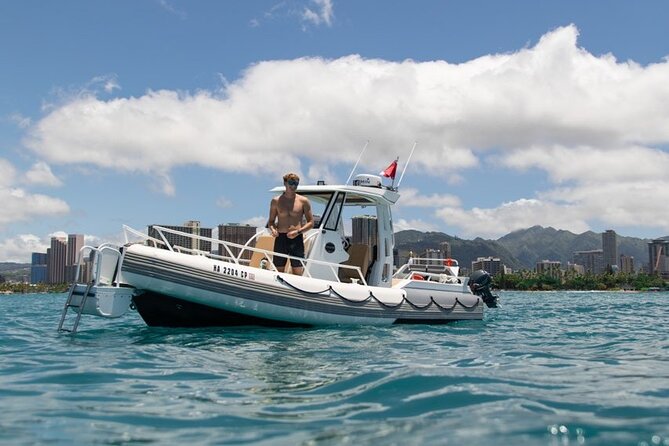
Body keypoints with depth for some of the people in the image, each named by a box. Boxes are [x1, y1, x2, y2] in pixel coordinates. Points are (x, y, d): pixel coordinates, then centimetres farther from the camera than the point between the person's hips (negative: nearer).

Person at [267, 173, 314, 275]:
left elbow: (311, 222, 4)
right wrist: (272, 229, -10)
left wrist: (298, 231, -12)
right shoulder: (276, 201, 7)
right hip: (280, 239, 1)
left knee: (298, 273, -3)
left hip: (297, 240, -1)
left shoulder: (303, 201, 3)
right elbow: (271, 221, 13)